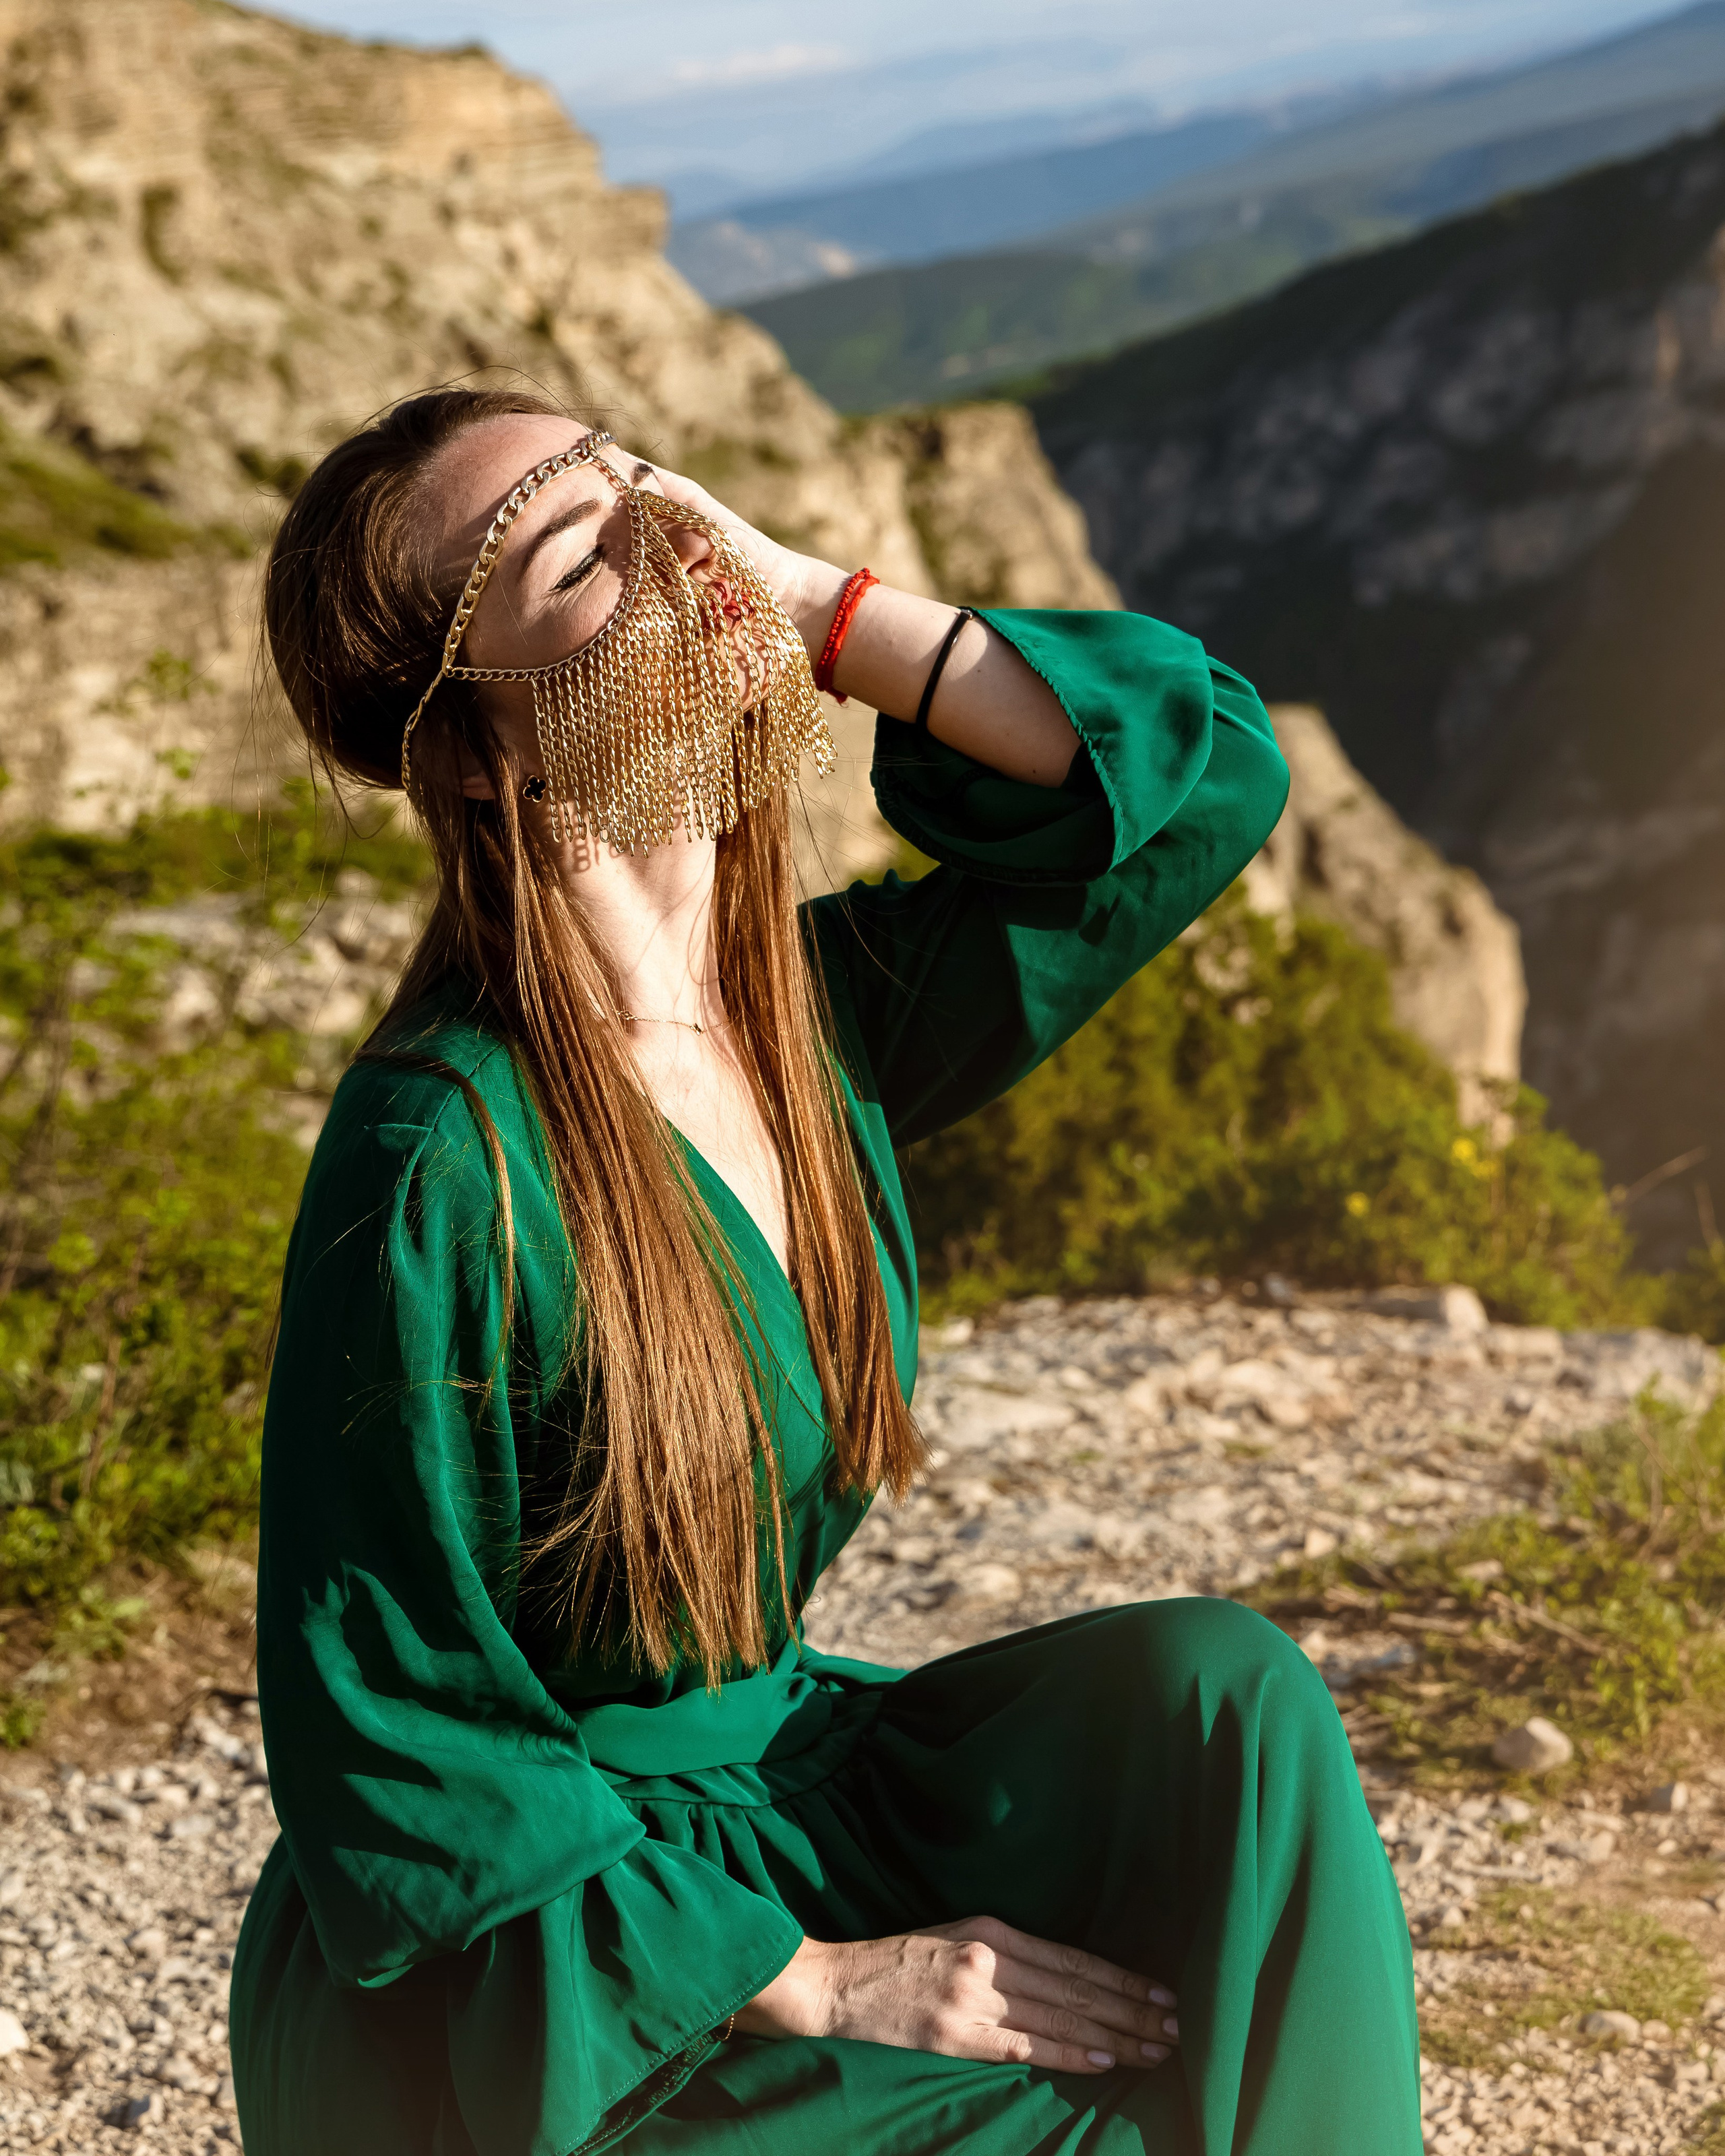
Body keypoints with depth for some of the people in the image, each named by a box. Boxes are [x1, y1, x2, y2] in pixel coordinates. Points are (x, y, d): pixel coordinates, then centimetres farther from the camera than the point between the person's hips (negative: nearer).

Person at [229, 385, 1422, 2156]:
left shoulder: (815, 1008, -3)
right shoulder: (437, 1165, -25)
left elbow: (1206, 772, -2)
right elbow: (400, 1759, -20)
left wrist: (810, 601, -12)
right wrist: (822, 1983, -19)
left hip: (771, 1797, 7)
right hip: (504, 1973, -6)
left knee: (1218, 1695, -13)